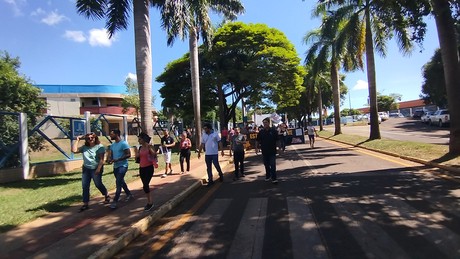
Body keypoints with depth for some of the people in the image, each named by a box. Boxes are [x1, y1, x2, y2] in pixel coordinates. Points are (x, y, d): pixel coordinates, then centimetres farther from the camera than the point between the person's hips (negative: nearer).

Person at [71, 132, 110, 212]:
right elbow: (74, 150, -1)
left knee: (98, 184, 4)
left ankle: (107, 195, 30)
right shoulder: (84, 147, 6)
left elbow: (101, 159, -14)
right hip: (86, 169, 5)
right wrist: (77, 140, 0)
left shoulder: (99, 146, -9)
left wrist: (98, 169, -21)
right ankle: (86, 204, 14)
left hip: (96, 169, -5)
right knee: (85, 186, 5)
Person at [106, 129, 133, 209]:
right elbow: (110, 154, 11)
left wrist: (117, 159, -24)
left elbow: (128, 154, -19)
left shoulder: (123, 143, -15)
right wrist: (109, 159, -13)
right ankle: (129, 194, 37)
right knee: (121, 182, 20)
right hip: (115, 166, 9)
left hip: (122, 166, -9)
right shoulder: (112, 145, 11)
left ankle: (115, 201, -7)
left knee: (118, 183, -11)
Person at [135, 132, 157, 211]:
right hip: (141, 168, 7)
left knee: (145, 185, -11)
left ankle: (150, 202, 5)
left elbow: (155, 155, -23)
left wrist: (149, 147, -27)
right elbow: (137, 159, 17)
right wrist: (137, 156, -4)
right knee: (146, 185, 12)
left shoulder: (150, 147, -10)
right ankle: (149, 202, 26)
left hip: (149, 168, -7)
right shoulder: (140, 148, 8)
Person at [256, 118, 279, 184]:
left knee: (273, 165, -5)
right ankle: (268, 176, 32)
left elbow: (277, 140, 1)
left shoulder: (274, 131, -4)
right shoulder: (261, 132, 2)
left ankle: (274, 178, -1)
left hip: (272, 151, -3)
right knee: (266, 165, 15)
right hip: (264, 151, 3)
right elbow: (258, 141, 10)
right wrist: (257, 146, 2)